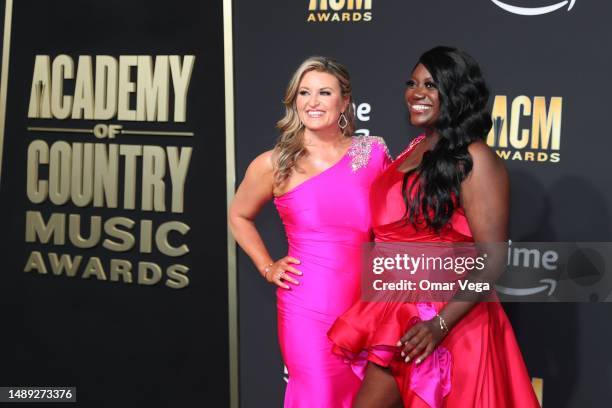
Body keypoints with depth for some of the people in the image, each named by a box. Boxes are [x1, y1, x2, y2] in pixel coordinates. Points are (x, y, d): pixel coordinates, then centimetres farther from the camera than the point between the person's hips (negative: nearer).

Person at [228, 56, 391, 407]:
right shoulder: (275, 165, -3)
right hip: (307, 310, -2)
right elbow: (239, 216, 15)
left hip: (364, 307, 2)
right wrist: (267, 267, 5)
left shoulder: (373, 152, 0)